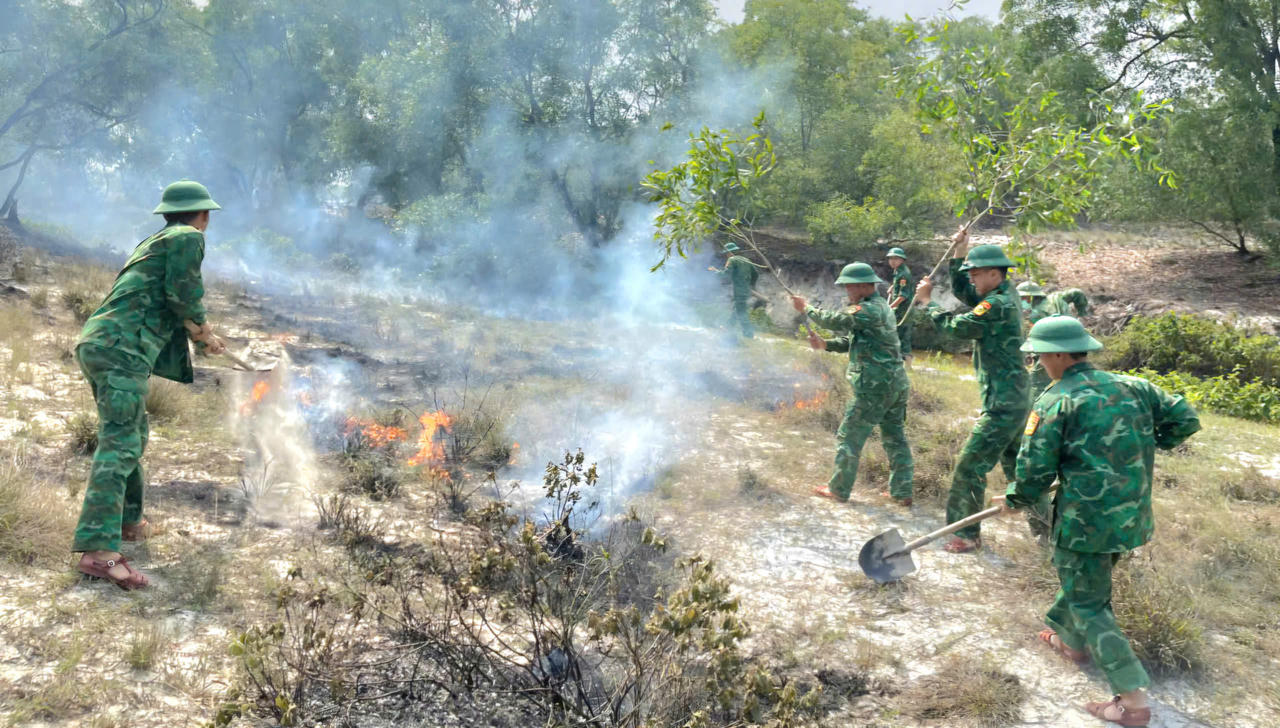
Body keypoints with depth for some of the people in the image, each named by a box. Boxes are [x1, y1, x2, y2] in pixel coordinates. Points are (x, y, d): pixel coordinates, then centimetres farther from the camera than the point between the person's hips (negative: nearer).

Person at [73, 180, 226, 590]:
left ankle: (128, 521, 33)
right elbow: (182, 294, -9)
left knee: (132, 436, 22)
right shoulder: (188, 238, 1)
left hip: (95, 343, 10)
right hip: (122, 351, -10)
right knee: (120, 443, -16)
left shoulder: (155, 242, 28)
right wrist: (205, 331, 8)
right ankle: (99, 551, -23)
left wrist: (199, 335, 45)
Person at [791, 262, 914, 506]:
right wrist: (824, 344, 5)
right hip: (896, 383, 10)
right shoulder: (879, 306, 16)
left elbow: (836, 321, -20)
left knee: (849, 437, 3)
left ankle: (839, 489, 12)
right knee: (895, 437, 12)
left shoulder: (869, 309, -16)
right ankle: (902, 492, 16)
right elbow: (852, 340, 19)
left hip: (874, 386, -10)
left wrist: (806, 308, -6)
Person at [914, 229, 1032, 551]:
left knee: (970, 467, -5)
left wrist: (927, 301, -4)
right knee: (1016, 466, 19)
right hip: (1016, 401, 10)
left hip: (1002, 405, -10)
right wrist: (958, 255, 12)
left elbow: (956, 326, -17)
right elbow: (961, 291, 23)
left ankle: (967, 534, 1)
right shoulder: (1001, 298, 12)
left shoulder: (998, 304, -18)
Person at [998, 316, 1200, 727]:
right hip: (1132, 517, 7)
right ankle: (1072, 640, 49)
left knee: (1088, 604, 5)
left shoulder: (1056, 402, -13)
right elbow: (1185, 419, 9)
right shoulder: (1131, 387, 4)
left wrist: (1015, 500, 6)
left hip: (1087, 520, -7)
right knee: (1083, 579, 29)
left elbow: (1035, 472, -13)